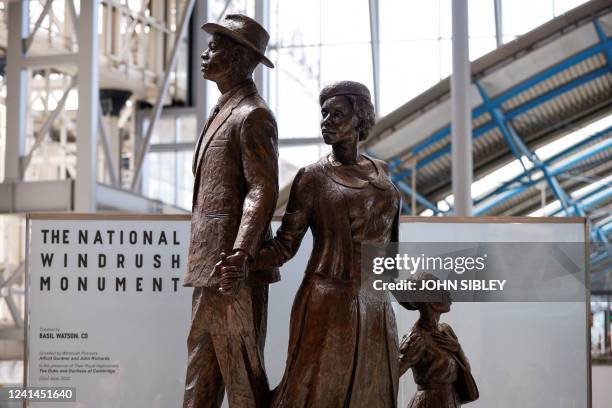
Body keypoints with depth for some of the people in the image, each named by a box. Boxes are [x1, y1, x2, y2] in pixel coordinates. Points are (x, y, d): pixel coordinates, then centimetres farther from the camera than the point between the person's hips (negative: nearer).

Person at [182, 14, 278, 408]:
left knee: (241, 368, -4)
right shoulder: (227, 110, 20)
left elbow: (263, 189, -19)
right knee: (202, 364, 13)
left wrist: (240, 253, -29)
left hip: (233, 265, -10)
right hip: (210, 263, 10)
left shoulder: (252, 114, -11)